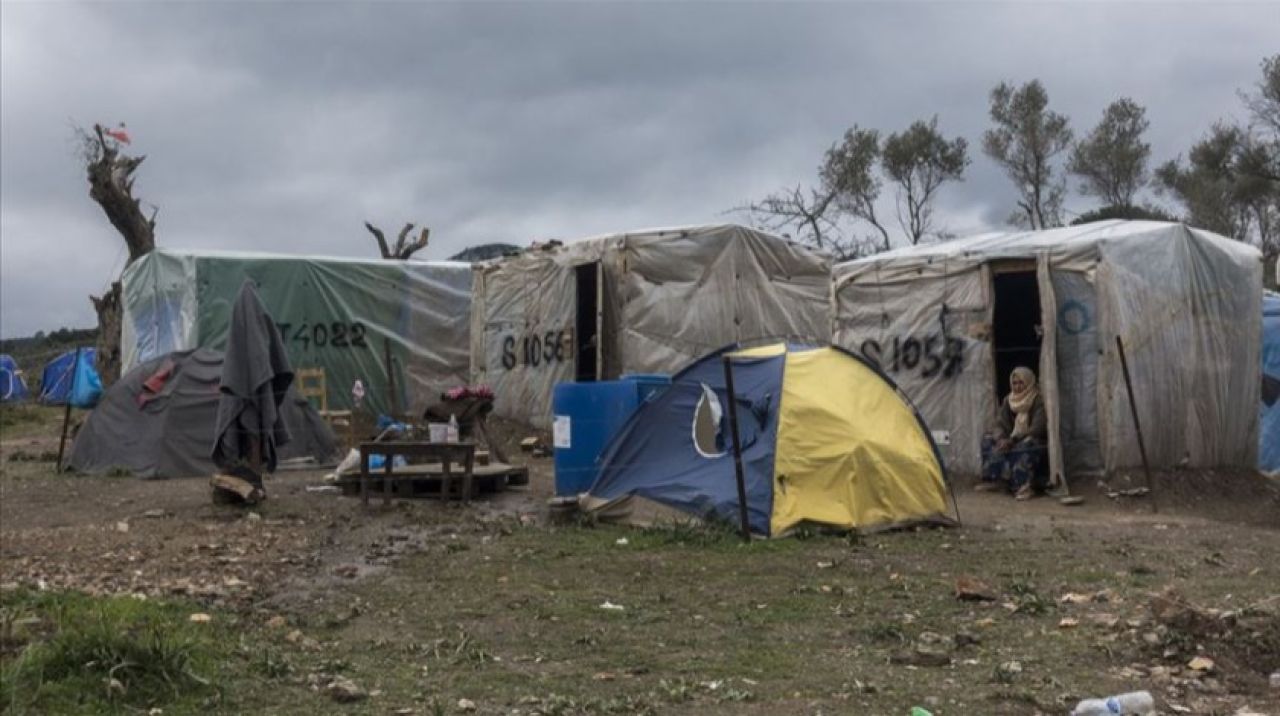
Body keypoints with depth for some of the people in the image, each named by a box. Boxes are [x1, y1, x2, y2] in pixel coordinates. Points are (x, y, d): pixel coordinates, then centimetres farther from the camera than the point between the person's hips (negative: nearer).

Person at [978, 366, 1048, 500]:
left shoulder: (1038, 401, -13)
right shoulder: (1008, 400, 5)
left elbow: (1037, 429, -22)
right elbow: (1001, 425, 0)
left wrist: (1012, 440, -29)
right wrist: (1001, 439, -24)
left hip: (1035, 441, -6)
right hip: (1012, 441, 6)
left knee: (1025, 445, -39)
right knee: (988, 439, -13)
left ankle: (1025, 486, -43)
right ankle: (995, 479, -16)